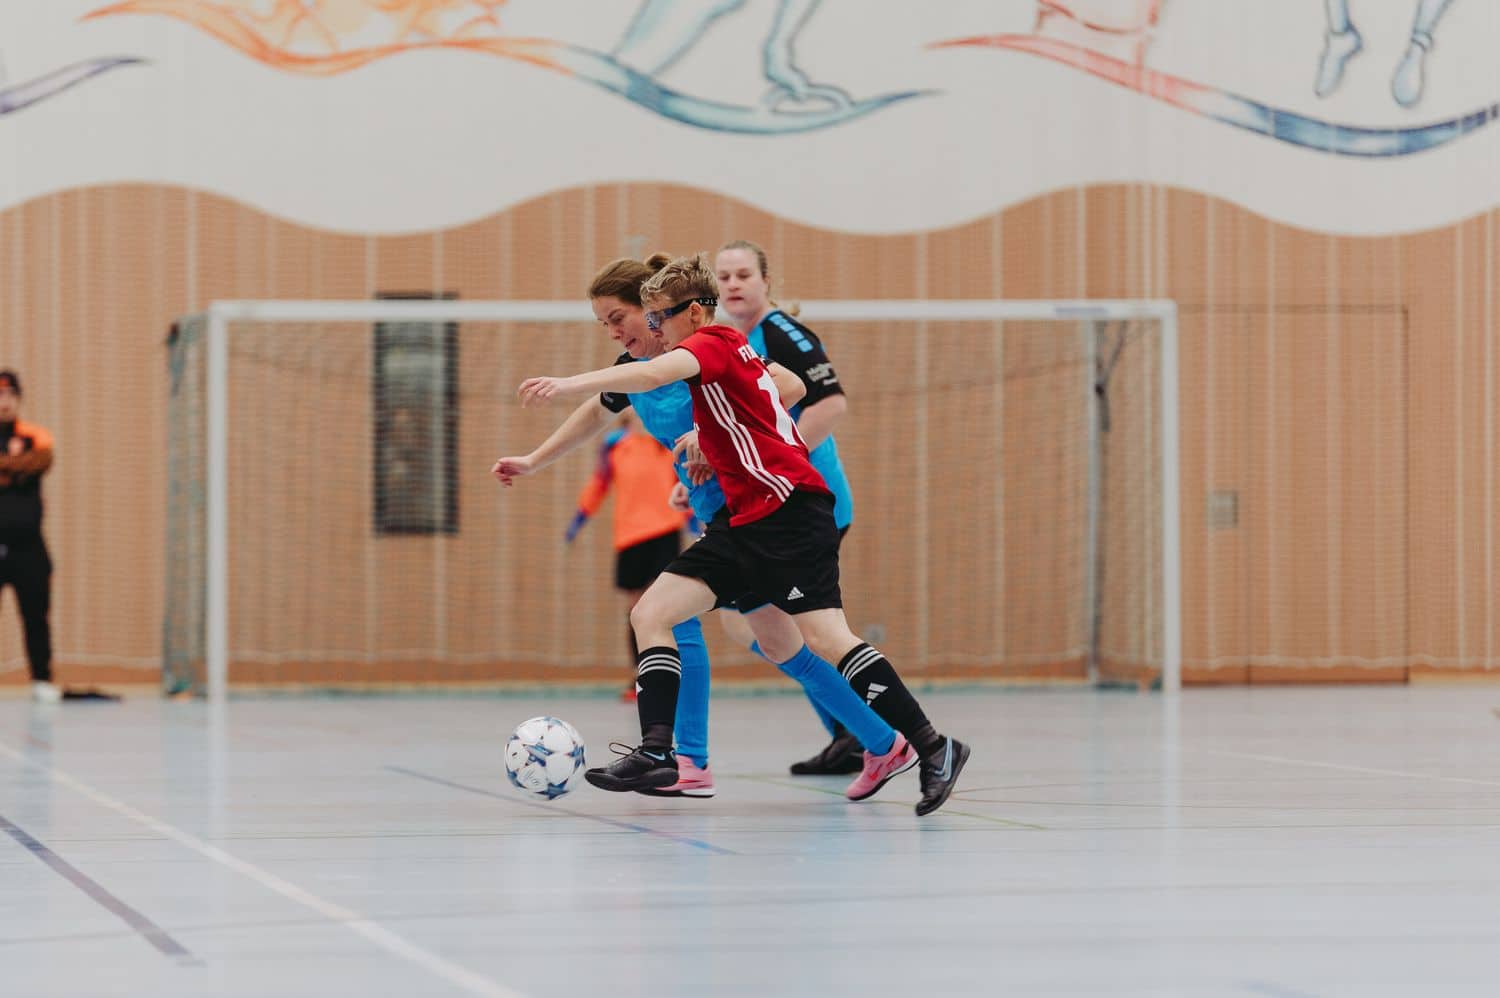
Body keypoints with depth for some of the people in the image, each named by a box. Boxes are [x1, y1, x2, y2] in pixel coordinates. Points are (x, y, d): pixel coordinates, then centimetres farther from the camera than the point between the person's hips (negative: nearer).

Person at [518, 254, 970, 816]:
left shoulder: (714, 343, -6)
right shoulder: (736, 351, 21)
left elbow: (651, 375, -26)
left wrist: (569, 385, -33)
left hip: (790, 511, -10)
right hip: (746, 523, 10)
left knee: (825, 639, -19)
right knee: (651, 614, -1)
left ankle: (933, 748, -14)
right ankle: (655, 753, -9)